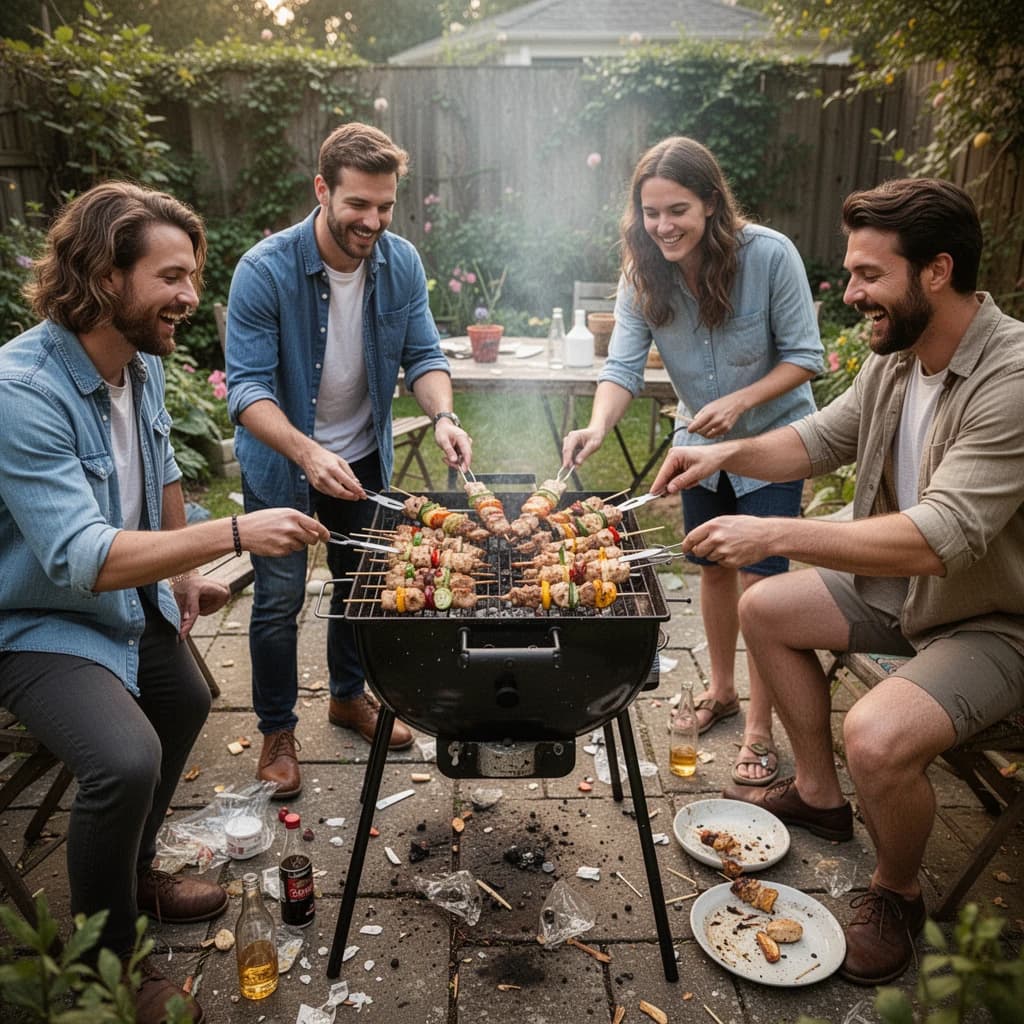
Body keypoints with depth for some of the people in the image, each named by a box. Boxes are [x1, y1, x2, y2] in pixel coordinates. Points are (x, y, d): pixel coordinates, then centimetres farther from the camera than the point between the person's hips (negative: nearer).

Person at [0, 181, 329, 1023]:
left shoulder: (142, 363, -5)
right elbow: (82, 560, -37)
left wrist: (185, 575, 11)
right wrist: (234, 535, -40)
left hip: (131, 601, 9)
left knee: (185, 705, 23)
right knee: (126, 759, -28)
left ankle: (132, 875, 47)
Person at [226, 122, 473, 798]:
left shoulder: (401, 262, -11)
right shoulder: (265, 271, -24)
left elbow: (423, 353, -7)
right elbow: (248, 387, -27)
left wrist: (443, 416, -28)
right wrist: (307, 452, -43)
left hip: (364, 456, 5)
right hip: (281, 464, -4)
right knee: (280, 599, 3)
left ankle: (349, 694, 41)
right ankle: (278, 731, 24)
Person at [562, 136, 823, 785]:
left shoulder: (770, 255, -24)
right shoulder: (642, 274, -13)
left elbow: (805, 357, -18)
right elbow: (624, 365, -21)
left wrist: (740, 401, -32)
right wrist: (599, 425, -40)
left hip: (774, 436, -4)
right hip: (702, 440, 4)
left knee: (760, 579, -6)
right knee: (713, 567, 16)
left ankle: (760, 731, 9)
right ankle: (722, 690, 37)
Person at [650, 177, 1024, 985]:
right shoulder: (895, 358, -4)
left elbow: (938, 539, -38)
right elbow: (824, 439, 10)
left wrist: (775, 534, -39)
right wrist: (729, 454, -8)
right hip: (900, 585, 9)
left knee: (877, 735, -30)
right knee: (764, 609, 9)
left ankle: (897, 894, 6)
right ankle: (819, 793, 25)